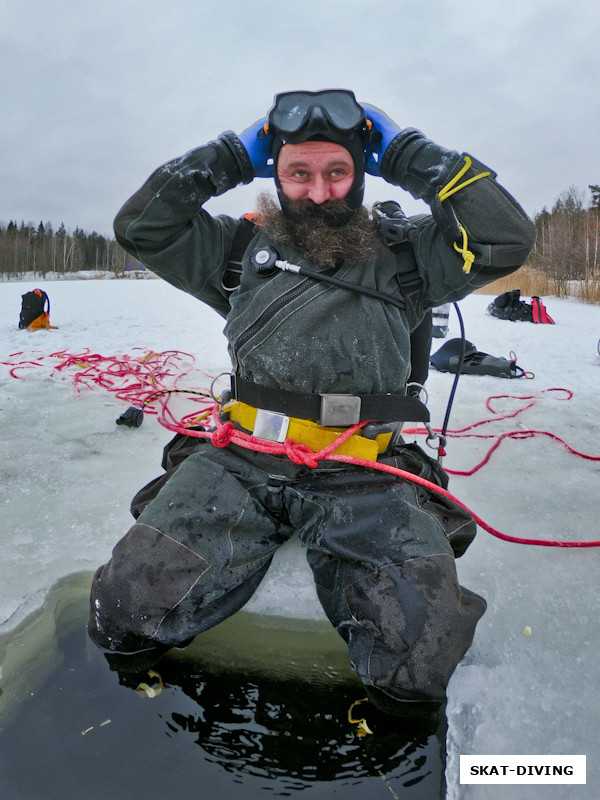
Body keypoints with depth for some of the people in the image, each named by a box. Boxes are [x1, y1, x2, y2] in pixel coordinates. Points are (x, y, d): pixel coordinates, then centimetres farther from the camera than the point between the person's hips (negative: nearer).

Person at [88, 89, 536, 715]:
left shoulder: (403, 250, 12)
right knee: (124, 619, -11)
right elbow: (139, 227, 12)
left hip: (361, 476, -1)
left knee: (415, 669, -18)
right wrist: (233, 157, 10)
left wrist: (408, 153, 6)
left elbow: (508, 236, 0)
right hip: (238, 461, 2)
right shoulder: (245, 245, 16)